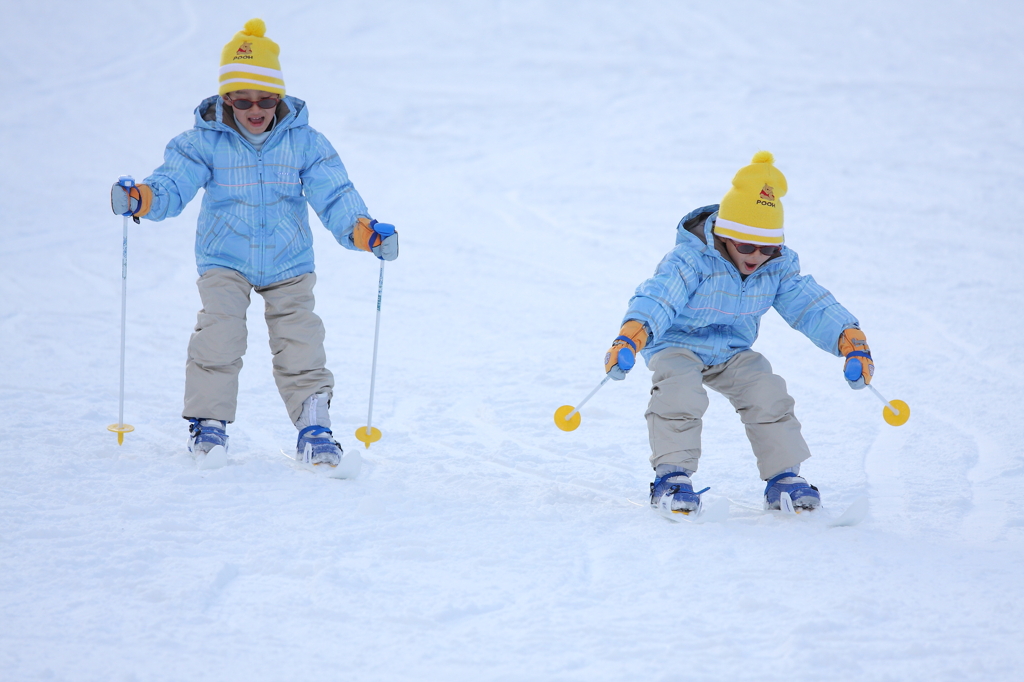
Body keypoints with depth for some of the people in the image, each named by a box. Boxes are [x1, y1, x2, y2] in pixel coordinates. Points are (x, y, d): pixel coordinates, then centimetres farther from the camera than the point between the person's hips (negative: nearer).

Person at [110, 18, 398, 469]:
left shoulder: (304, 143, -6)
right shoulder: (205, 142, -8)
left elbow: (334, 195, -9)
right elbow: (174, 182, -15)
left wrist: (362, 230, -28)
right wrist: (142, 199, -38)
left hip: (288, 263, 1)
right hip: (225, 260, -1)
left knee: (300, 343, -10)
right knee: (219, 334, -20)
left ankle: (314, 426, -1)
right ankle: (208, 422, -7)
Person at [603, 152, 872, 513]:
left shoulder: (778, 266, -8)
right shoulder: (691, 260, -24)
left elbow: (811, 305, -8)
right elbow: (657, 297, -36)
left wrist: (849, 339, -24)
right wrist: (630, 336, -54)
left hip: (733, 354, 4)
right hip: (678, 346, -4)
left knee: (767, 393, -18)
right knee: (680, 392, -32)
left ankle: (784, 476, -6)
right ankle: (672, 475, -21)